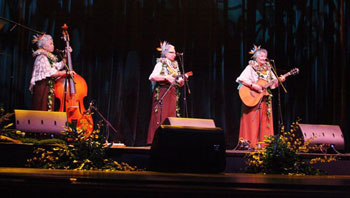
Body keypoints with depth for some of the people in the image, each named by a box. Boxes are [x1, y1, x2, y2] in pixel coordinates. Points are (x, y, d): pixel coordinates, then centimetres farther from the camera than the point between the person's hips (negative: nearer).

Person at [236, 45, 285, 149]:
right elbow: (240, 79, -16)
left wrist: (280, 80, -5)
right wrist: (253, 85, -22)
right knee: (252, 122, -7)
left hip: (265, 100, 6)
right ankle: (250, 143, -3)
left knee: (265, 122, 3)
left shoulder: (268, 69, 15)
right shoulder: (250, 67, -3)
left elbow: (274, 84, 15)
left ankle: (263, 143, 7)